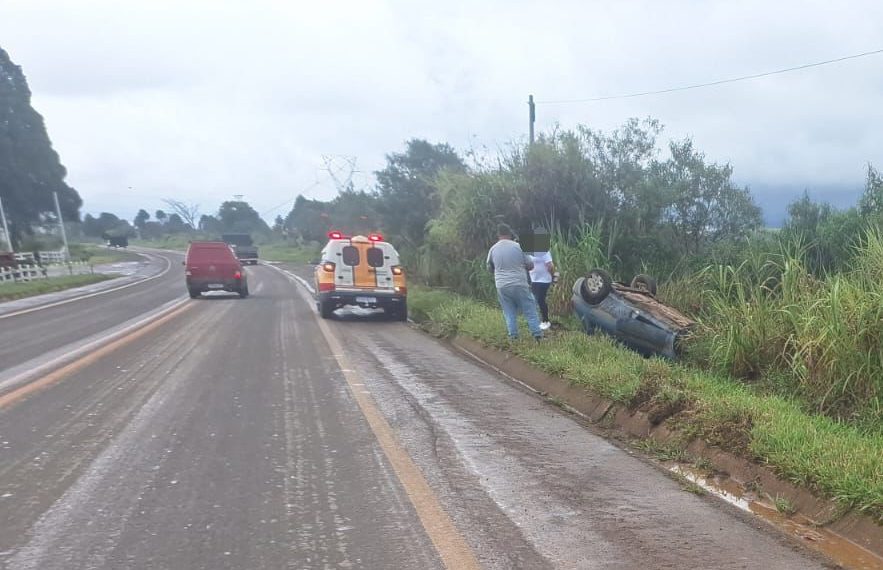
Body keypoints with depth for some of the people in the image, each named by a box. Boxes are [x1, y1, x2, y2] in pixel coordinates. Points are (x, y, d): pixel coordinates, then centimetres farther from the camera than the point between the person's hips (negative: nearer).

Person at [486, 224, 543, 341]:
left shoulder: (493, 249, 2)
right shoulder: (517, 246, -6)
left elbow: (489, 269, 15)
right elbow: (530, 265, 0)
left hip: (502, 286, 3)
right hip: (519, 284, -2)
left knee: (509, 313, 11)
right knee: (530, 311, 6)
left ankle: (513, 337, 11)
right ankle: (537, 334, 7)